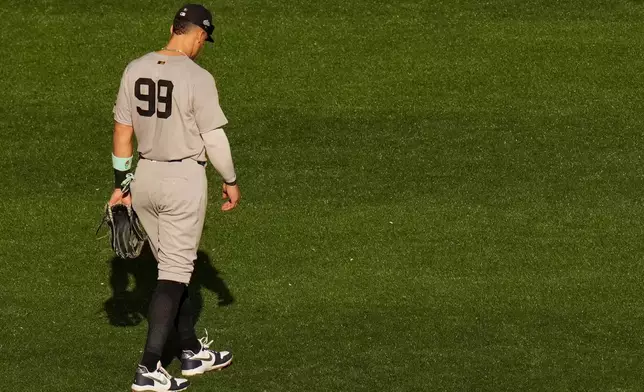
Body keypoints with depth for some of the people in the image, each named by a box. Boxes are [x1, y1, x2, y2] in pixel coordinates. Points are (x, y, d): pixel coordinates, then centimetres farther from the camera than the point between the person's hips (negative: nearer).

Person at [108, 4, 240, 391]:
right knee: (175, 271, -1)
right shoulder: (197, 77, -16)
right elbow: (214, 138, -12)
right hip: (184, 180, -6)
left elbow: (122, 130, 6)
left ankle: (193, 352, 30)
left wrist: (121, 181, 14)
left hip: (145, 177, 6)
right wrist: (231, 181, 3)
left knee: (174, 266, 19)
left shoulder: (135, 70, 1)